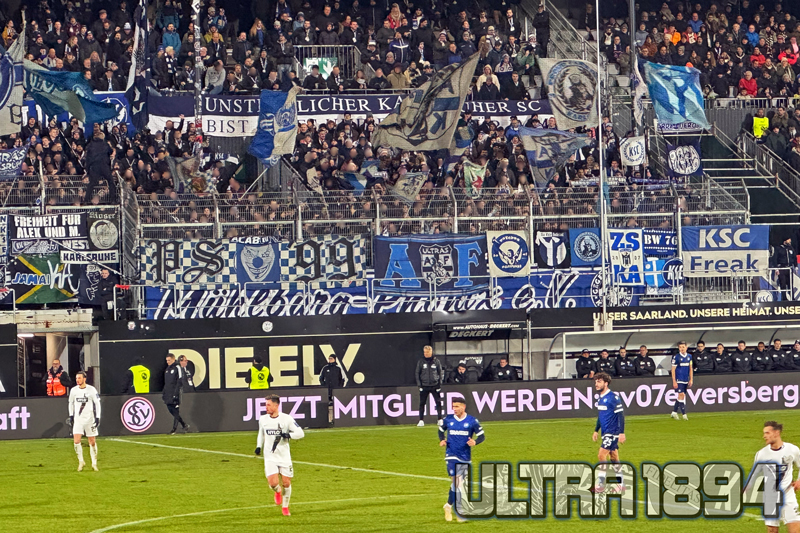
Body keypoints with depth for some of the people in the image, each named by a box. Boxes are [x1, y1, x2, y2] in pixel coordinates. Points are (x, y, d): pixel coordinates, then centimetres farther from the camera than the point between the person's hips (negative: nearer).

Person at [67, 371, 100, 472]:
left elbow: (97, 403, -2)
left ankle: (94, 463, 15)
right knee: (76, 441, -11)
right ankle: (81, 461, 5)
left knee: (92, 442, 2)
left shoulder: (91, 390, -7)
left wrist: (97, 418, -8)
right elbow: (71, 403, 17)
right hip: (78, 419, 2)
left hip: (90, 418, -2)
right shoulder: (73, 390, 2)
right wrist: (71, 416, 13)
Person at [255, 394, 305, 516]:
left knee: (286, 483, 2)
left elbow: (300, 433, -6)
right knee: (273, 483, -15)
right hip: (270, 458, 1)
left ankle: (285, 506, 23)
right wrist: (259, 446, 9)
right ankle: (278, 492, 22)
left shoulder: (286, 419, -8)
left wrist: (288, 435, -22)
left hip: (284, 457, -1)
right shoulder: (263, 419, 2)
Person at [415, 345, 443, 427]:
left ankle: (440, 419, 3)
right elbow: (417, 373, 6)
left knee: (438, 402, -3)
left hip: (434, 386, 0)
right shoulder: (420, 362, 2)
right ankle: (421, 421, 6)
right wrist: (419, 384, -2)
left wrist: (440, 383, 0)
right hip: (424, 386, 0)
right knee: (422, 403, 1)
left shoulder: (436, 361, 2)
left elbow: (441, 372, 7)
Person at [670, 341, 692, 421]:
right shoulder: (676, 357, -6)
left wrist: (691, 380, 9)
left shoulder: (689, 357, 9)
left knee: (680, 396, 9)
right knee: (682, 395, -13)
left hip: (686, 380, 5)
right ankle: (684, 414, -12)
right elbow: (673, 370, -5)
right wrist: (674, 381, -10)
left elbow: (690, 368, 15)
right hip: (679, 379, -5)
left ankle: (674, 412, 20)